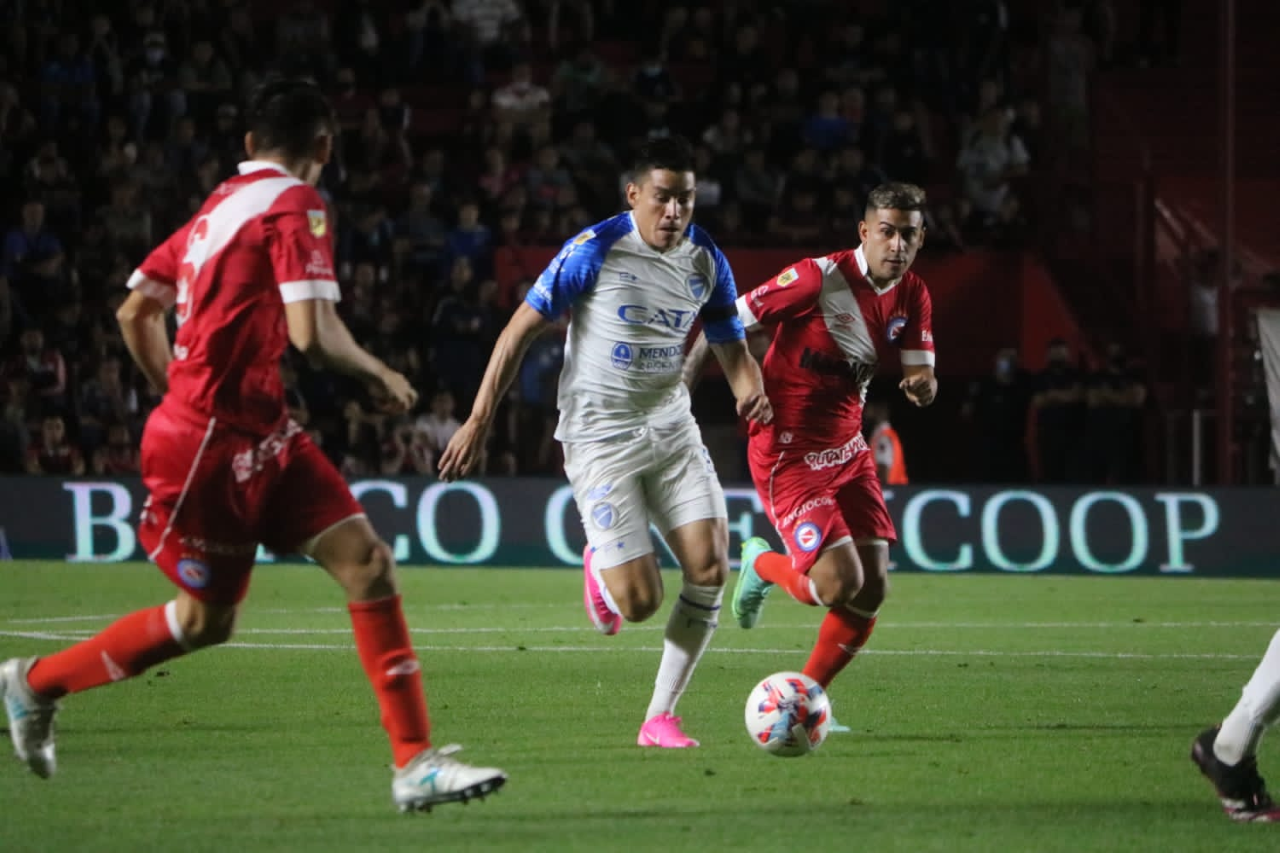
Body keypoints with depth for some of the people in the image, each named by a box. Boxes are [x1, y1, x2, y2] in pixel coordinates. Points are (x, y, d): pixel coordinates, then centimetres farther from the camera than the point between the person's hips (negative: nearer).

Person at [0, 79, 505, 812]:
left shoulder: (221, 206, 14)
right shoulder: (296, 204, -12)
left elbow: (136, 313, 18)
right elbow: (311, 333, -21)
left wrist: (183, 397, 26)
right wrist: (381, 376, -4)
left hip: (261, 437, 9)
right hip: (211, 447, -9)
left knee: (367, 561, 1)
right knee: (202, 618, 3)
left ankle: (415, 761, -3)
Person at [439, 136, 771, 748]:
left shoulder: (706, 261, 1)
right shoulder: (595, 251, -14)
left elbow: (732, 350, 10)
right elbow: (521, 330, -8)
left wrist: (751, 392, -15)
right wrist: (478, 423, -9)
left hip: (671, 428, 5)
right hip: (599, 437, -5)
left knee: (710, 566, -12)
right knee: (639, 602, -12)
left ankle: (660, 717, 2)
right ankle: (601, 565, 28)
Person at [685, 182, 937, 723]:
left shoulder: (912, 297, 3)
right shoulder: (819, 278, -18)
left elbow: (923, 380, 7)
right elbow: (726, 323, -12)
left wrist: (921, 385, -19)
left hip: (847, 450, 7)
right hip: (788, 451, -7)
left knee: (872, 589, 0)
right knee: (840, 582, -18)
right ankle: (762, 565, 15)